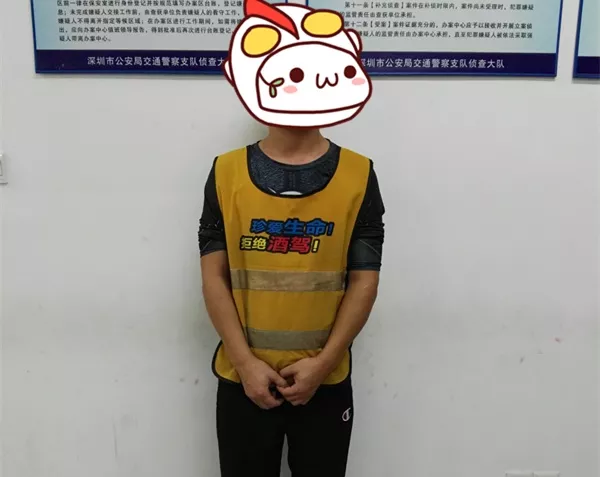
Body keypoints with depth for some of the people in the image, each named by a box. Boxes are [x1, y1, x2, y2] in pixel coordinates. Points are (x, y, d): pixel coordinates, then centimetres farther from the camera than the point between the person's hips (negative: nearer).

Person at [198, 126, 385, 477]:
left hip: (326, 382, 0)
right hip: (244, 380, 1)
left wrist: (323, 363, -10)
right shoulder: (226, 172, -1)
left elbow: (364, 281, -3)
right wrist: (245, 362, -9)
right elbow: (214, 277, -3)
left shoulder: (358, 174, -3)